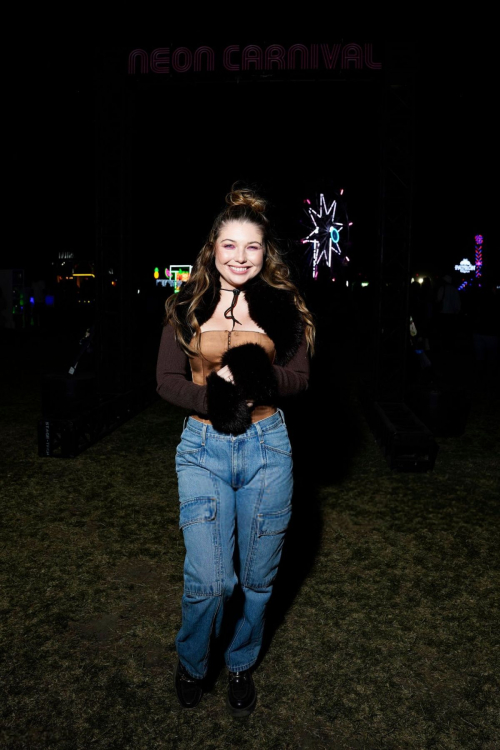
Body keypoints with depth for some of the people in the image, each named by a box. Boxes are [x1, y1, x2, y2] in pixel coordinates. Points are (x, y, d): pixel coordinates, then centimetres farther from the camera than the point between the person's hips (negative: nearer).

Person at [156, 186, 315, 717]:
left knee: (258, 575, 13)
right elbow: (166, 379, -1)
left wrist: (253, 375, -23)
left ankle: (241, 664, 42)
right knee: (209, 579, -4)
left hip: (267, 447, 1)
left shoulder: (281, 305, 3)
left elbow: (298, 379, -4)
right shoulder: (189, 305, 2)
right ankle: (191, 664, 30)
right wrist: (214, 399, -19)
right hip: (203, 448, -1)